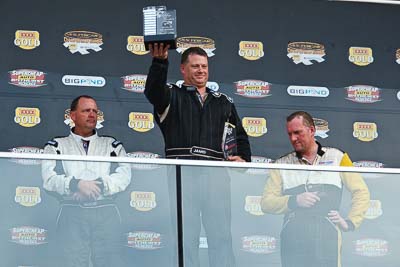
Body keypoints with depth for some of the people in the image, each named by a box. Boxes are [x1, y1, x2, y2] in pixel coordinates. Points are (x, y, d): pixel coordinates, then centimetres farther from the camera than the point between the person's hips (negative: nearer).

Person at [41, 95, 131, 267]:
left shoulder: (112, 145, 21)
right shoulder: (57, 146, 16)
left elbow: (124, 175, 5)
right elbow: (49, 179, 1)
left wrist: (99, 186, -10)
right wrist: (77, 185, -14)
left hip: (106, 213, 1)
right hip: (73, 213, -1)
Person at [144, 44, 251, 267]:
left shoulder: (223, 102, 23)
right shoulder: (172, 96, 10)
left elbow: (240, 135, 28)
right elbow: (153, 90, -13)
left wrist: (243, 157, 8)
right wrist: (160, 62, -29)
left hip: (216, 173, 3)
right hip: (182, 171, -3)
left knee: (222, 235, 0)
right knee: (186, 236, -3)